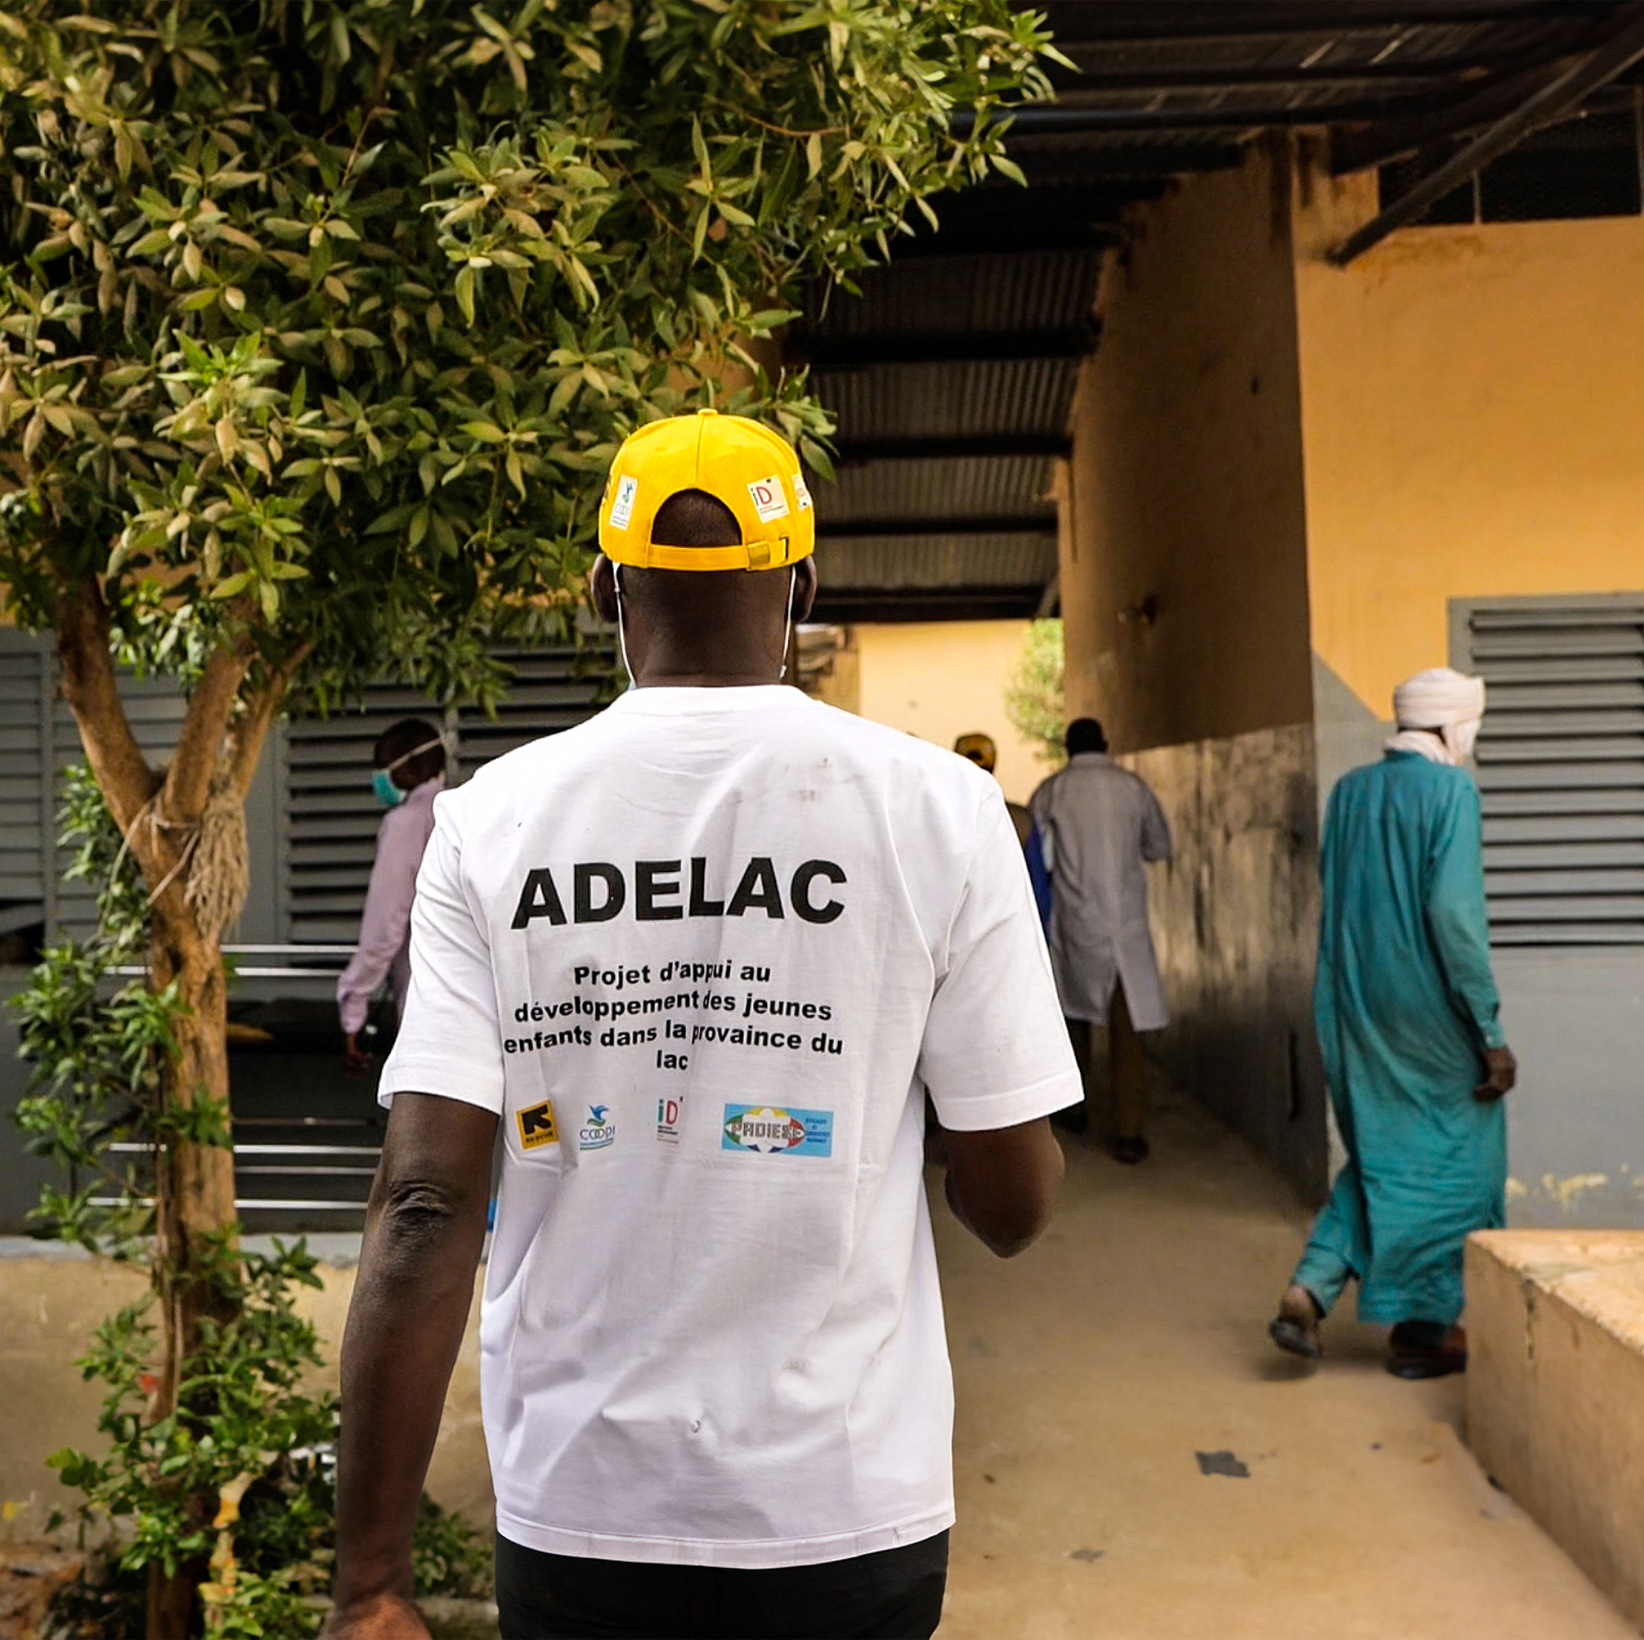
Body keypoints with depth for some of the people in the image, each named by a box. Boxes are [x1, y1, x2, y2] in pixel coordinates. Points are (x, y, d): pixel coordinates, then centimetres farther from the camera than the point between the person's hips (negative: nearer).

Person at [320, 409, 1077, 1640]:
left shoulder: (493, 818, -8)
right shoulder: (936, 806, -11)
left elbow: (425, 1208, -14)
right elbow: (1014, 1204, -7)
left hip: (576, 1508, 1)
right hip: (846, 1504, 0)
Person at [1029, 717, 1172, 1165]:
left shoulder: (1049, 792, 0)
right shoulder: (1132, 786, 1)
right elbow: (1159, 848, 13)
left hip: (1073, 922, 1)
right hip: (1125, 922, -1)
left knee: (1074, 1012, 20)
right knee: (1126, 1027, 1)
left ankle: (1073, 1107, 31)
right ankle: (1129, 1133, -3)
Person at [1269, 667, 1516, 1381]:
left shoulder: (1350, 791, 7)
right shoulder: (1450, 790, -12)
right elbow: (1455, 912, -19)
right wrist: (1490, 1033, -15)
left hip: (1354, 1011, 6)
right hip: (1430, 1017, -6)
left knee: (1377, 1156, 18)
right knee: (1444, 1163, 10)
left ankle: (1309, 1291, 7)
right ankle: (1421, 1331, 19)